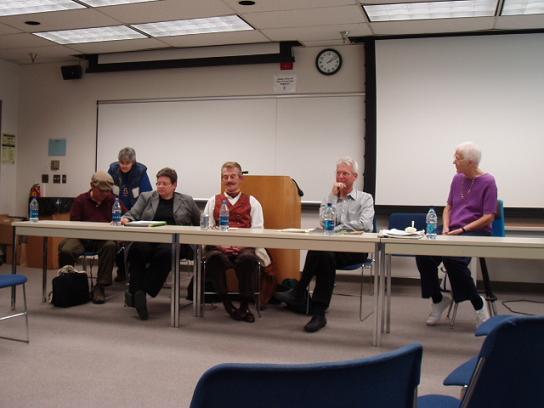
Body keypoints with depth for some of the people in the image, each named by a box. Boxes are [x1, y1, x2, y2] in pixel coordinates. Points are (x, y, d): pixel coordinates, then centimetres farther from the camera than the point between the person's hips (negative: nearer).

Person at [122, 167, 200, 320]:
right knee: (137, 250, -35)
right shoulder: (146, 197, 21)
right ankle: (137, 292, -32)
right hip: (147, 239, 1)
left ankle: (143, 291, -35)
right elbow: (132, 214, 10)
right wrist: (125, 219, -12)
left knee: (165, 252, -37)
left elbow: (201, 223, 21)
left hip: (173, 241, -1)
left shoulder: (187, 201, 18)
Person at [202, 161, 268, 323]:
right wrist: (220, 245, -10)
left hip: (245, 247, -1)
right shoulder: (213, 201, 22)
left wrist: (242, 245, -12)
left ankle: (244, 305, -18)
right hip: (219, 247, 1)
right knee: (214, 258, -36)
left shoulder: (252, 202, 19)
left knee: (248, 259, -37)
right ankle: (226, 303, -19)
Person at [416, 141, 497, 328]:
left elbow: (489, 217, -10)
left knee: (452, 258, -33)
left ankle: (478, 304, -11)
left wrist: (462, 230, -17)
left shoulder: (487, 182, -6)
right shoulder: (457, 179, 12)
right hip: (454, 231, 6)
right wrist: (446, 228, 2)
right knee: (423, 254, -19)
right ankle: (437, 299, 3)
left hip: (477, 232, -6)